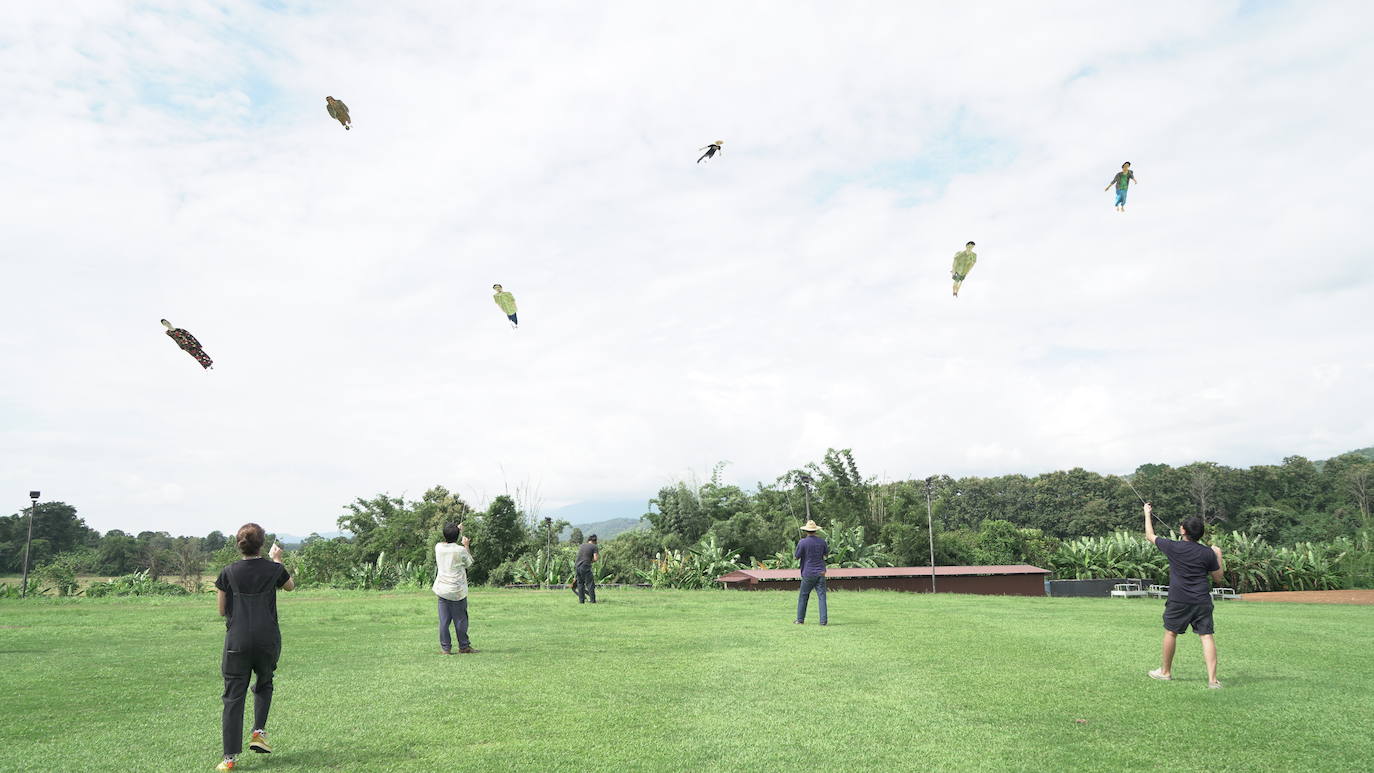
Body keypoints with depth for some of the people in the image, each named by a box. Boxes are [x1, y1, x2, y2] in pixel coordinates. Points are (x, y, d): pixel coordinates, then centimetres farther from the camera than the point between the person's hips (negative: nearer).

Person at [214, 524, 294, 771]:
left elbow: (222, 611, 6)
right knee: (264, 684, 26)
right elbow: (290, 585, 22)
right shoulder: (273, 569, -1)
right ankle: (259, 731, 13)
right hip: (268, 639, 1)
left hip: (237, 640, -1)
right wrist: (277, 560, 32)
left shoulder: (228, 573, -2)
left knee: (234, 697, 3)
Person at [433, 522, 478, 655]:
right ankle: (464, 646, 15)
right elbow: (469, 563, 5)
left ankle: (445, 647, 8)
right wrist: (466, 546, 12)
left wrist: (457, 530, 32)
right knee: (460, 619, 7)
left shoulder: (438, 547, -2)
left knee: (444, 620, 6)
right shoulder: (460, 550, -13)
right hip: (457, 591, -3)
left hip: (442, 589, 4)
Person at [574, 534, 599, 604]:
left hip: (577, 567, 6)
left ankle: (581, 600, 12)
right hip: (585, 567, -6)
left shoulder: (582, 545, 18)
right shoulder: (594, 547, 1)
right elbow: (596, 558, -8)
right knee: (590, 584, 0)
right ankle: (593, 601, -1)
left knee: (580, 584, 14)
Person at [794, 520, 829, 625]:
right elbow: (826, 554, 17)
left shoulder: (802, 542, -11)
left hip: (808, 574, -2)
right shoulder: (822, 541, 1)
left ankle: (800, 619, 17)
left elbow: (796, 557, -5)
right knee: (822, 596, 1)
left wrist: (793, 552, 15)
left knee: (803, 597, 10)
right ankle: (823, 620, -6)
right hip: (820, 573, 2)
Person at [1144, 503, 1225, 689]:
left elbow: (1150, 536, 11)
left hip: (1179, 600, -2)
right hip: (1202, 600, 2)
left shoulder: (1173, 547, -6)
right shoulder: (1208, 553, 0)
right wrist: (1219, 556, 22)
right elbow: (1218, 577, 11)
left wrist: (1147, 514, 24)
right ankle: (1212, 679, -6)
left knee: (1170, 632, 13)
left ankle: (1165, 671, 26)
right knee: (1206, 636, 1)